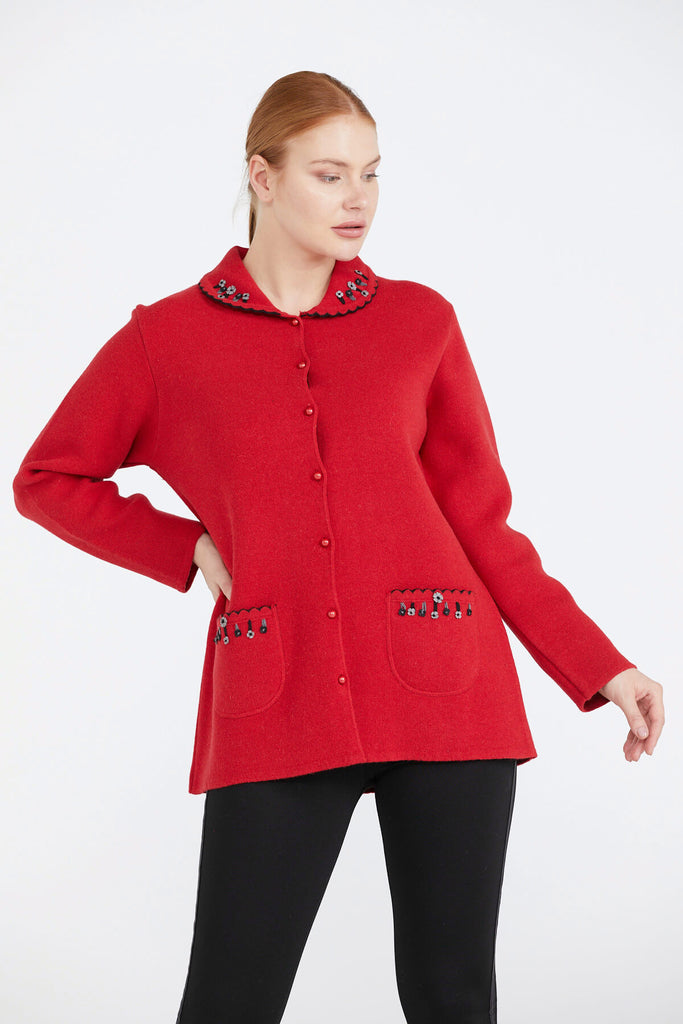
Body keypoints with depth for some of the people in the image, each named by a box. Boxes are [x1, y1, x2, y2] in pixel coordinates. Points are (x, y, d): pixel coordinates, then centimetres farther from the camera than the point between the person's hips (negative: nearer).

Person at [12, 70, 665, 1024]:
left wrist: (600, 668, 4)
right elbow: (47, 479, 16)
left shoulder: (420, 321, 8)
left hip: (442, 693, 1)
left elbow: (479, 522, 10)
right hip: (278, 709, -1)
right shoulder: (167, 339, 5)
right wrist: (191, 551, 5)